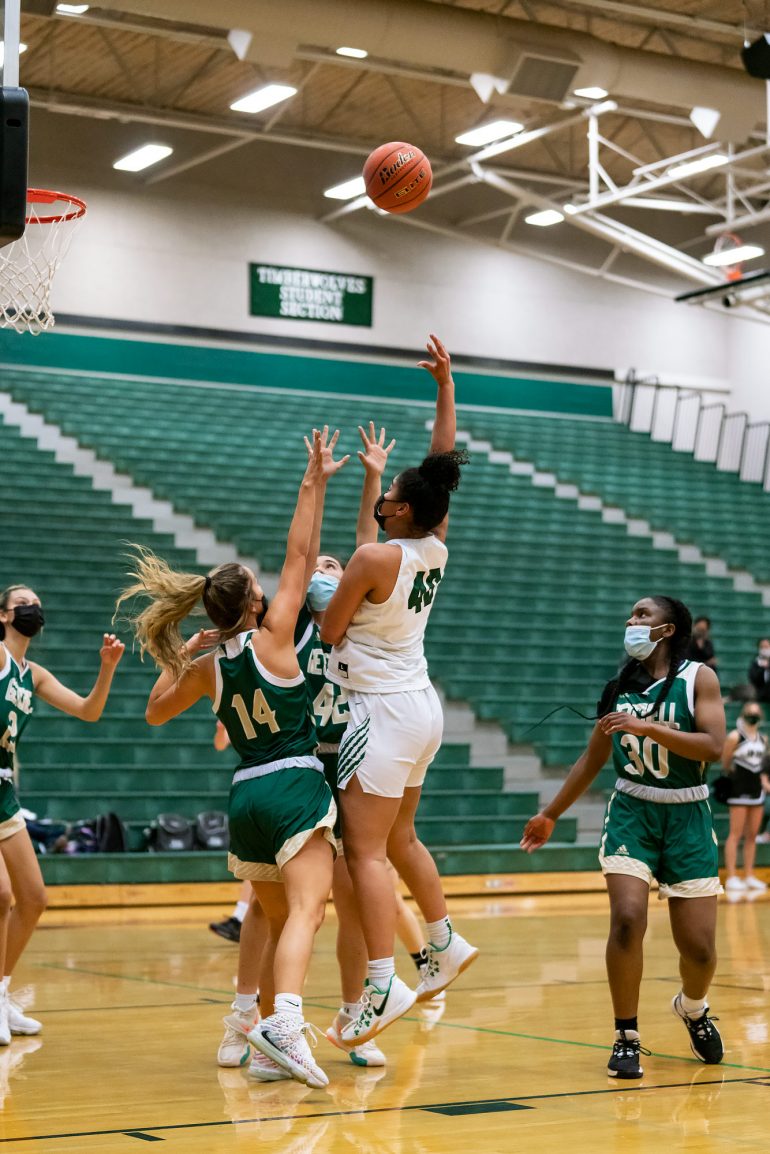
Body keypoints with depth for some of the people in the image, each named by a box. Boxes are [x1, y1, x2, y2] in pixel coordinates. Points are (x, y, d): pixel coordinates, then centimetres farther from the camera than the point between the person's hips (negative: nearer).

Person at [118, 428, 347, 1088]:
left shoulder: (206, 667, 10)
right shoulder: (270, 638, -3)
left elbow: (156, 712, 26)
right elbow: (300, 556, -1)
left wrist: (177, 657, 28)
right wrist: (314, 484, 2)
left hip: (245, 797, 6)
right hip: (295, 787, -6)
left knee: (276, 920, 19)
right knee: (304, 912, -19)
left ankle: (254, 1027, 13)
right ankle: (285, 1021, -40)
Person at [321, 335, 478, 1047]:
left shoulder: (374, 559, -17)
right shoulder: (435, 547, 3)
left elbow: (326, 634, -9)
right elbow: (444, 461, 14)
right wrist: (446, 385, 17)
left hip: (384, 712, -8)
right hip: (421, 704, 9)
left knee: (366, 851, -10)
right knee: (401, 840, 22)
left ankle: (384, 984, -16)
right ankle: (446, 944, 31)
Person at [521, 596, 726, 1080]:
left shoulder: (699, 678, -4)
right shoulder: (621, 685, 7)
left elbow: (713, 746, -18)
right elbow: (593, 758, 16)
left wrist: (645, 727, -26)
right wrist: (551, 814, 19)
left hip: (687, 818, -2)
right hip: (631, 813, 2)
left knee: (698, 945, 0)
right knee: (627, 919, -20)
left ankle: (693, 1009, 35)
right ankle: (627, 1038, -5)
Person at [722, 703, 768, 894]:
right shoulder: (735, 737, -9)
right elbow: (725, 764, -4)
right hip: (739, 790, -6)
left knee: (752, 835, 8)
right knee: (736, 834, -7)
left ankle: (749, 876, 13)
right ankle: (731, 878, -8)